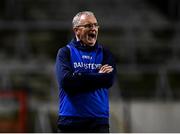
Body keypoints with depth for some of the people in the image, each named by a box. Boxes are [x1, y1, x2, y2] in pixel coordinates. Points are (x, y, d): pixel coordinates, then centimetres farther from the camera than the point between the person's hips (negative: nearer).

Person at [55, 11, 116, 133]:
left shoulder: (105, 53, 11)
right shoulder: (65, 52, 5)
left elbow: (109, 80, -6)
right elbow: (66, 80, -13)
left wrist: (78, 77, -9)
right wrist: (98, 76, -8)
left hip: (99, 121, 1)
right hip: (70, 121, -1)